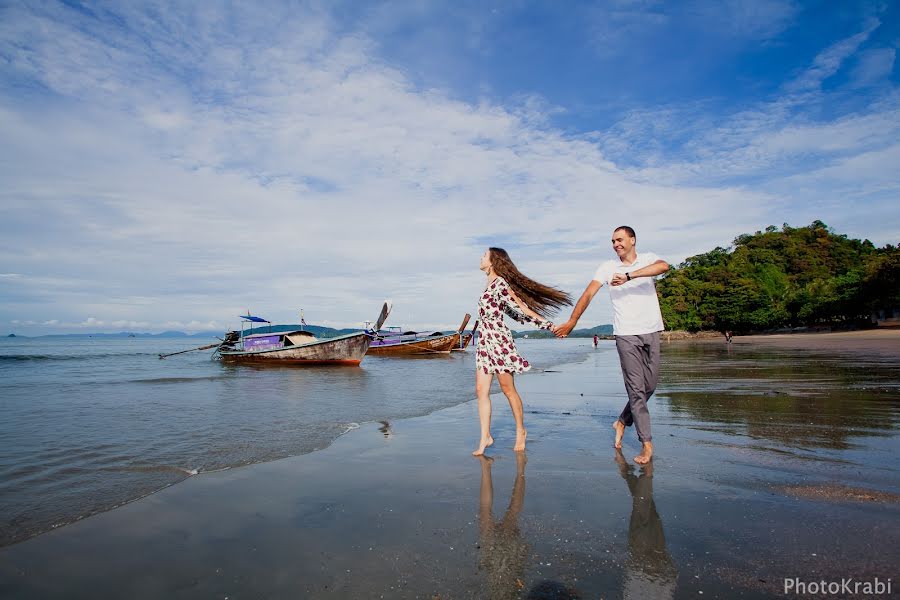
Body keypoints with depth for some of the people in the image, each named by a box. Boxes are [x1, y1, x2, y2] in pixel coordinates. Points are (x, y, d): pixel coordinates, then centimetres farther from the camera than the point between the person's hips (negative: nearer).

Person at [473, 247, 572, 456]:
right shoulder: (491, 284, 16)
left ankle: (520, 431, 21)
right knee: (481, 390, 2)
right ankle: (485, 437, 8)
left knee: (508, 388, 3)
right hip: (485, 341, 8)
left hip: (499, 340, -8)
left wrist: (547, 324, -15)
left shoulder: (500, 283, -10)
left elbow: (520, 308, -11)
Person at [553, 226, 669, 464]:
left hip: (651, 331, 3)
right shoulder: (608, 267, 2)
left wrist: (629, 276, -30)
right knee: (636, 388, -4)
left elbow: (664, 266, -21)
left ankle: (622, 422, 31)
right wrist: (572, 321, -16)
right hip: (626, 334, -2)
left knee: (650, 385, 10)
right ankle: (647, 444, 1)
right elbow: (588, 294, -6)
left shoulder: (647, 259, 4)